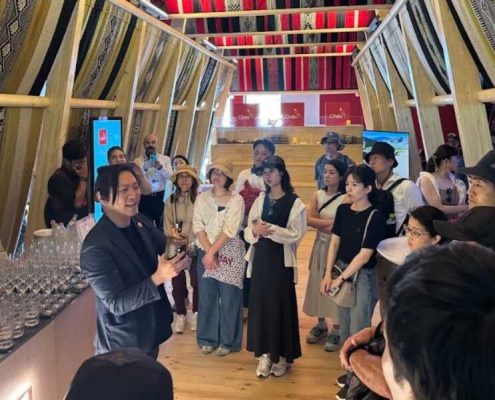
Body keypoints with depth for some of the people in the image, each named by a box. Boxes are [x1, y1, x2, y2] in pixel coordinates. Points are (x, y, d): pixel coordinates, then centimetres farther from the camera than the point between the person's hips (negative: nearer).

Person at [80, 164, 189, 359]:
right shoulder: (96, 247, -26)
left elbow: (163, 249, 11)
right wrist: (158, 277, -35)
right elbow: (116, 303, -25)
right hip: (123, 344, -7)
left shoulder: (141, 222, -5)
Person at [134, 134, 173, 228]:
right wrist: (144, 169, -23)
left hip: (161, 196, 1)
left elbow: (171, 177, -5)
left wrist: (161, 167, -21)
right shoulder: (137, 161, 5)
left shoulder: (165, 159, 8)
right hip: (145, 198, -1)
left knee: (162, 225, 6)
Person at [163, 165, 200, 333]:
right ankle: (180, 315, 21)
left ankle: (196, 314, 22)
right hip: (175, 247, 3)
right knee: (177, 282, 7)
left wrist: (189, 239, -16)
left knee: (196, 281, 3)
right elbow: (167, 224, 3)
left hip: (195, 247, -3)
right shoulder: (170, 201, 6)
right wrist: (174, 235, -15)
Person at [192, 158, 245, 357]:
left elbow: (230, 230, -12)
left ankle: (227, 341, 15)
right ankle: (208, 338, 22)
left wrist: (213, 252, -15)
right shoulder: (201, 199, 7)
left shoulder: (236, 200, -4)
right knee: (207, 296, 8)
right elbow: (198, 227, -1)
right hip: (206, 252, 3)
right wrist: (209, 252, -12)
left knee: (229, 298, 2)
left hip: (230, 254, -3)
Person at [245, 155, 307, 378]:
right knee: (260, 304, 5)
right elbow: (247, 232, 9)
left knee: (280, 305, 2)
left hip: (281, 260, -4)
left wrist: (270, 229, -20)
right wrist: (255, 230, -14)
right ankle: (265, 354, 15)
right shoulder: (260, 200, 11)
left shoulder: (294, 202, -4)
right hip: (260, 258, 4)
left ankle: (283, 356, 15)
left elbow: (296, 234, -11)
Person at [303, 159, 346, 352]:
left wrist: (322, 225, -12)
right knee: (318, 284, 11)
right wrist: (331, 222, -15)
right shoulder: (317, 195, 3)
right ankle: (321, 325, 26)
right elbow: (309, 220, -5)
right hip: (320, 245, 5)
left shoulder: (346, 198, -11)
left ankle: (336, 331, 11)